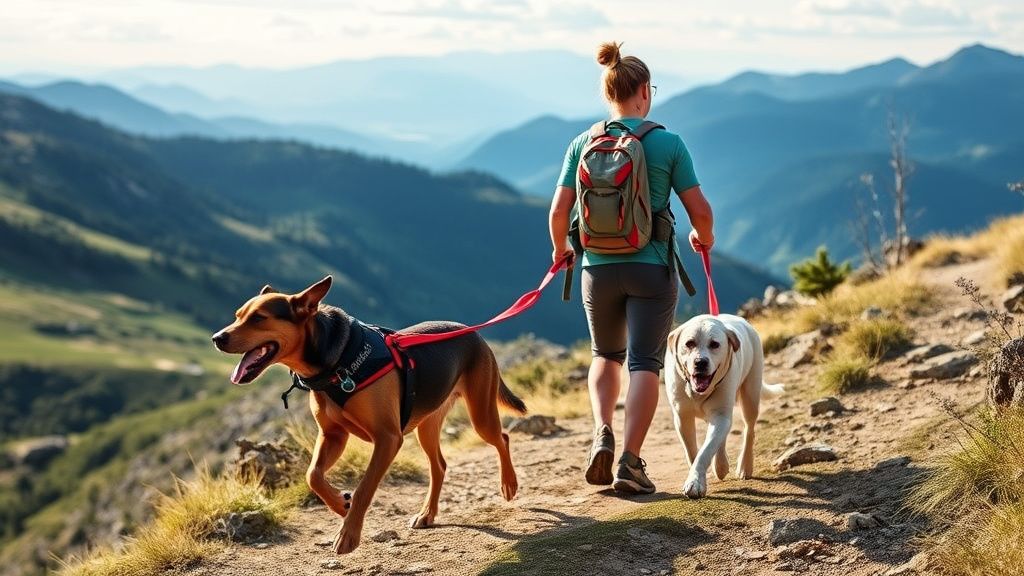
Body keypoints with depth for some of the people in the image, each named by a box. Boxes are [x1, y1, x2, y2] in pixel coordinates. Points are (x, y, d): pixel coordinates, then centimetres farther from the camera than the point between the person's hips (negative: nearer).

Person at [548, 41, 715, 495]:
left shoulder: (583, 144, 0)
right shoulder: (668, 143, -5)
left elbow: (558, 211, -1)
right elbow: (699, 210, -4)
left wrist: (561, 250, 19)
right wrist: (703, 238, 18)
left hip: (598, 268, 3)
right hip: (651, 269, -3)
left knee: (606, 355, 23)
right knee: (644, 363, 2)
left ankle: (602, 435, 3)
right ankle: (630, 462, -6)